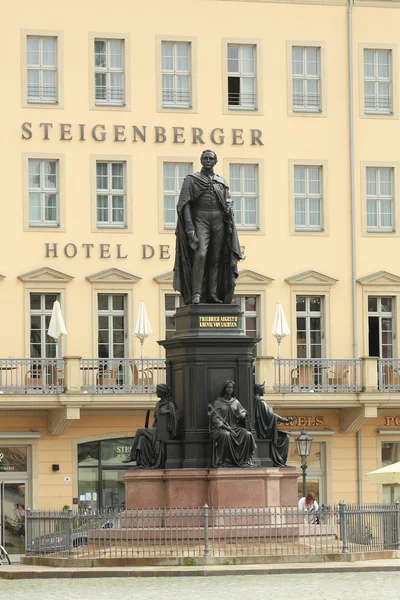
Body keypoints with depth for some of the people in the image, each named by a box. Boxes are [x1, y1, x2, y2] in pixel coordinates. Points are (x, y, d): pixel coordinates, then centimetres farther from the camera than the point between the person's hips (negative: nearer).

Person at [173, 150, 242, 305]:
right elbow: (185, 204, -3)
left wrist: (229, 227, 5)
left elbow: (228, 205, 16)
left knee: (215, 259, 1)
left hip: (218, 222, 4)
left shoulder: (222, 182, 16)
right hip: (200, 221, -4)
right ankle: (196, 294, -22)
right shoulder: (191, 180, 5)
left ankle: (213, 294, 3)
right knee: (200, 254, -21)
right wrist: (190, 228, -14)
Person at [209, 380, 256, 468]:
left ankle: (246, 460, -21)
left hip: (235, 427, 4)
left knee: (247, 434, -26)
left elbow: (242, 411, 16)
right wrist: (224, 426, -17)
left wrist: (242, 415, -10)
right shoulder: (218, 402, 3)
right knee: (226, 435, -39)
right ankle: (225, 461, -31)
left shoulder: (235, 402, 16)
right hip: (221, 428, -4)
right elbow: (214, 417, -4)